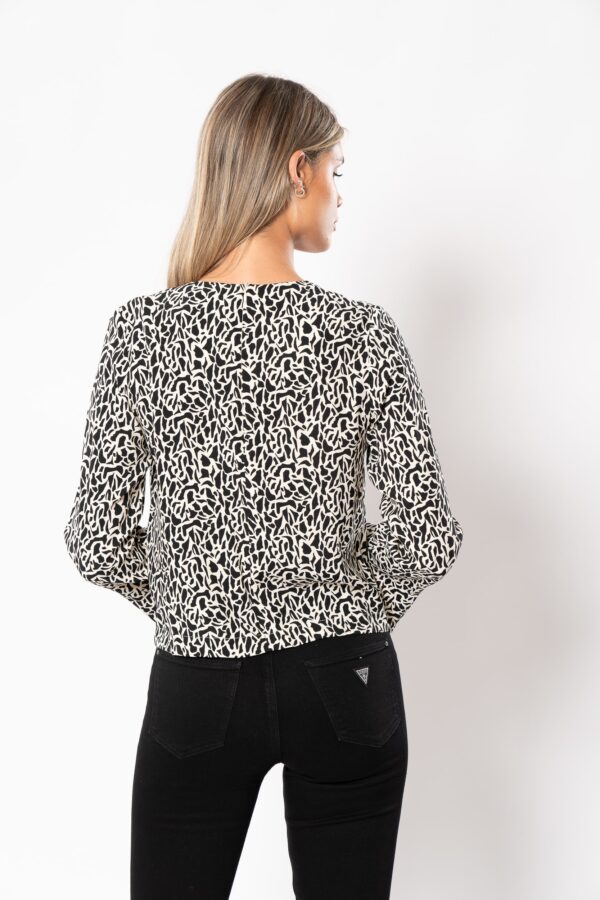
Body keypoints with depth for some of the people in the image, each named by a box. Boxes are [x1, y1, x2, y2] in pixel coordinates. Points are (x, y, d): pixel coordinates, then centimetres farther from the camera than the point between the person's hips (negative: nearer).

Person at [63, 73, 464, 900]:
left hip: (197, 690, 1)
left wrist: (186, 603, 9)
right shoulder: (362, 333, -12)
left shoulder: (139, 330, -10)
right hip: (343, 687, 0)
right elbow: (428, 539, -11)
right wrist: (358, 608, 7)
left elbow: (98, 541, -8)